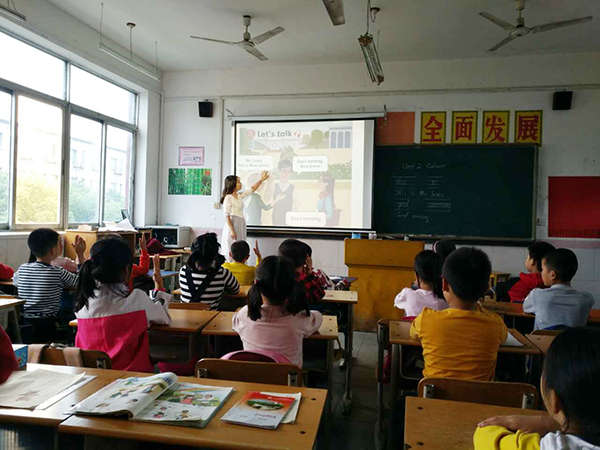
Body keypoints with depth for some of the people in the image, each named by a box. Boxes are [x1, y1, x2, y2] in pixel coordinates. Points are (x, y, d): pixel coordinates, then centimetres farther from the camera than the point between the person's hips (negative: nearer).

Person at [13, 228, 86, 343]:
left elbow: (15, 280, 25)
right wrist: (80, 255, 2)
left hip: (22, 325, 5)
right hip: (47, 327, -5)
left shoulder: (22, 269, 1)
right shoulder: (58, 273, -12)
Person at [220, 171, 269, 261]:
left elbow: (252, 189, 25)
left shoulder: (239, 196, 12)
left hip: (241, 226, 8)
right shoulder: (228, 198, -11)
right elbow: (227, 216, -14)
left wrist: (261, 180, 24)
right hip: (233, 226, -8)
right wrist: (232, 231, -19)